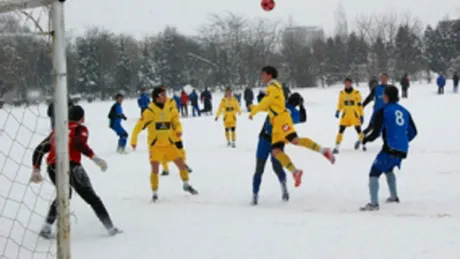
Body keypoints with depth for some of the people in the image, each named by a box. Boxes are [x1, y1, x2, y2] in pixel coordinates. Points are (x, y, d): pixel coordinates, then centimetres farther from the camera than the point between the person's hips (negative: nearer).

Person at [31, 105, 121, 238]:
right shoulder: (80, 129, 10)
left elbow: (39, 149, 22)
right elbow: (79, 144, -13)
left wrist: (36, 170, 27)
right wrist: (95, 158, -12)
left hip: (52, 168, 6)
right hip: (70, 166, -5)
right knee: (91, 198, 4)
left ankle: (46, 228, 23)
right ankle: (110, 228, 1)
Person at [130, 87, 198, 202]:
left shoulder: (170, 109, -1)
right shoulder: (150, 112, -15)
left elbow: (176, 122, 10)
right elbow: (139, 126, -12)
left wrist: (178, 130, -12)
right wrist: (133, 141, -12)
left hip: (168, 144, 4)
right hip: (155, 145, -4)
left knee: (182, 164, 5)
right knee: (155, 170, -11)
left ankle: (186, 185, 28)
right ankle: (154, 193, 7)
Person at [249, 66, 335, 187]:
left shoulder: (273, 86, 1)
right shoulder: (272, 88, 30)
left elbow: (265, 103, -7)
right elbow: (268, 107, 37)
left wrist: (253, 112, 4)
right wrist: (254, 108, 37)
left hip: (281, 118, -9)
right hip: (276, 123, 9)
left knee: (295, 140, -29)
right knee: (275, 151, -6)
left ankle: (323, 151, -26)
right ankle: (295, 172, -13)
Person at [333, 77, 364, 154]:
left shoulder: (356, 93, -2)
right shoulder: (341, 93, 5)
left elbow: (359, 105, 3)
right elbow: (340, 104, 11)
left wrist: (361, 115, 2)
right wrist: (338, 111, -7)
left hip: (355, 115, -1)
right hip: (345, 115, 1)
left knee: (358, 130, -3)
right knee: (341, 130, -11)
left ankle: (361, 139, 32)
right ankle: (337, 147, -8)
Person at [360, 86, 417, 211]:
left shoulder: (383, 111, -7)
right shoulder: (404, 111, 12)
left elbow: (376, 133, -10)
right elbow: (413, 132, 17)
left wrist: (366, 139, 9)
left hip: (390, 149, -7)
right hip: (403, 150, 7)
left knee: (374, 173, -6)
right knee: (388, 169, 32)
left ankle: (374, 203, -19)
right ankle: (394, 196, 42)